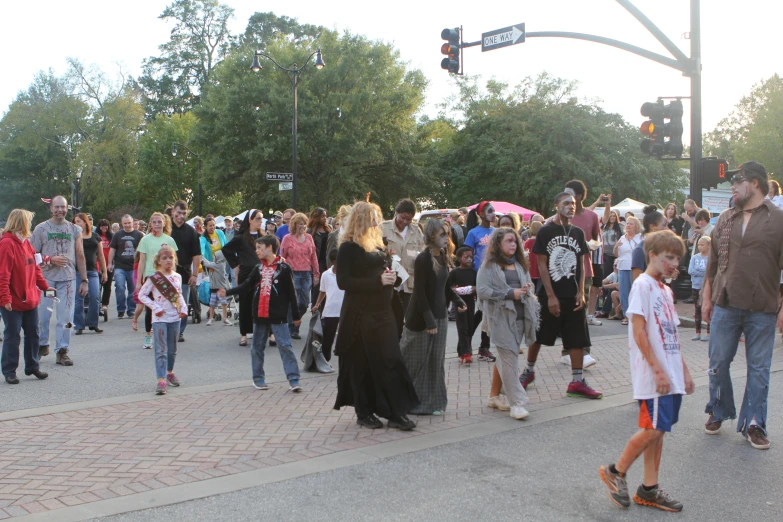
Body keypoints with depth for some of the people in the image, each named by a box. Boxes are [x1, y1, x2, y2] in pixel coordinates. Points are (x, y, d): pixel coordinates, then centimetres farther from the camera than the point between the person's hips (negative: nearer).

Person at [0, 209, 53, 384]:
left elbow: (35, 267, 18)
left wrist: (44, 285, 12)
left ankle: (32, 366, 26)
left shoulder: (26, 242, 12)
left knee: (32, 334, 14)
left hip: (30, 299, 8)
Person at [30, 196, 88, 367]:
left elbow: (80, 256, 11)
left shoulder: (75, 230, 10)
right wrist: (51, 259, -12)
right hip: (46, 278, -1)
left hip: (68, 278, 1)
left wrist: (84, 280, 7)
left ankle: (62, 351, 6)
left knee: (65, 317, 0)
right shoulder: (41, 228, 5)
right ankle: (42, 345, 23)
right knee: (42, 314, 3)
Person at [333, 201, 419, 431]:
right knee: (362, 363, 3)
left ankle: (395, 412, 6)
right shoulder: (349, 247, -8)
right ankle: (364, 412, 16)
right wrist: (378, 281, -19)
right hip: (360, 314, -7)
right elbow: (343, 281, -17)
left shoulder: (377, 243, 14)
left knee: (390, 360, 2)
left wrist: (389, 278, 4)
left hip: (382, 311, 7)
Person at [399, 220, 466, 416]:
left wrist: (457, 300, 0)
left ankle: (432, 402, 20)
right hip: (421, 318, -8)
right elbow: (419, 291, -17)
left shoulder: (443, 257, 8)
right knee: (416, 361, 2)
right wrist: (428, 320, -19)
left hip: (439, 314, 8)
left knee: (436, 361, 10)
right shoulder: (423, 259, -16)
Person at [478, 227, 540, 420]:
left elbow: (529, 285, 25)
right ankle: (516, 403, -9)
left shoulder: (520, 264, 17)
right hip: (501, 317, -6)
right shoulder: (489, 266, -4)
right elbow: (482, 290, -13)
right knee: (509, 357, -10)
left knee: (505, 358, 13)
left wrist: (527, 289, -1)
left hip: (520, 316, 6)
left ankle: (494, 396, 24)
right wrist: (510, 293, -16)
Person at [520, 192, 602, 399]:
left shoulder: (578, 232, 8)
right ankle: (529, 370, 28)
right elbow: (542, 265, -8)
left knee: (577, 338, 1)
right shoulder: (546, 231, -6)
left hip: (573, 296, 4)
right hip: (550, 295, -4)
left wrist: (581, 292, -2)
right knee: (538, 335, 8)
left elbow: (581, 264, 9)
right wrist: (551, 296, -13)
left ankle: (577, 382, 8)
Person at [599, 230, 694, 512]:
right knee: (653, 429, -8)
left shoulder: (665, 290, 16)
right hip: (653, 372, -8)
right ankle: (616, 472, 10)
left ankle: (649, 489, 18)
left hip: (670, 373, 8)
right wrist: (658, 371, -19)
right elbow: (639, 332, -17)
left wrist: (684, 370, 17)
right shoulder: (642, 285, -11)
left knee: (658, 429, 10)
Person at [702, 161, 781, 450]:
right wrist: (706, 298, 11)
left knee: (758, 369, 6)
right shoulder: (725, 220, 9)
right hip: (725, 306, 3)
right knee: (718, 363, 9)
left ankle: (753, 424, 16)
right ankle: (718, 412, 27)